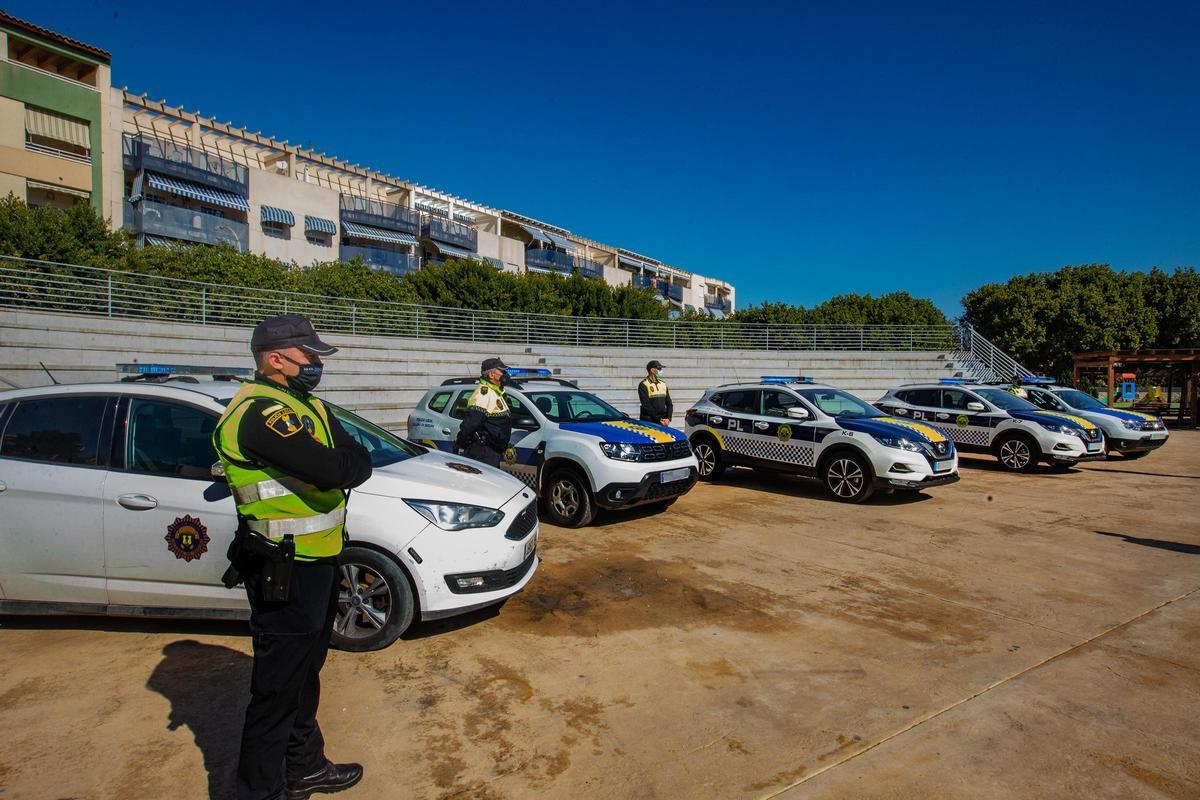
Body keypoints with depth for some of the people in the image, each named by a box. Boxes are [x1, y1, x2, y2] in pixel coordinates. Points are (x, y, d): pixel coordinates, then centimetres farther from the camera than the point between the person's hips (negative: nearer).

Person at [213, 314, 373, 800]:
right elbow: (335, 471, -30)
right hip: (285, 576, -10)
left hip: (316, 563, 10)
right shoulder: (260, 412, -21)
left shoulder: (307, 406, 11)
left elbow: (358, 460, 7)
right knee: (278, 690, 5)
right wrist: (345, 464, -10)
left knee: (304, 675, 23)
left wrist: (339, 465, -13)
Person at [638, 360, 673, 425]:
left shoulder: (663, 383, 15)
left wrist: (668, 418, -1)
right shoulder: (643, 385, -4)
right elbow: (646, 406, -11)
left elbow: (669, 403, 14)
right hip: (649, 422, -5)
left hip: (663, 422, 6)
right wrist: (659, 419, -14)